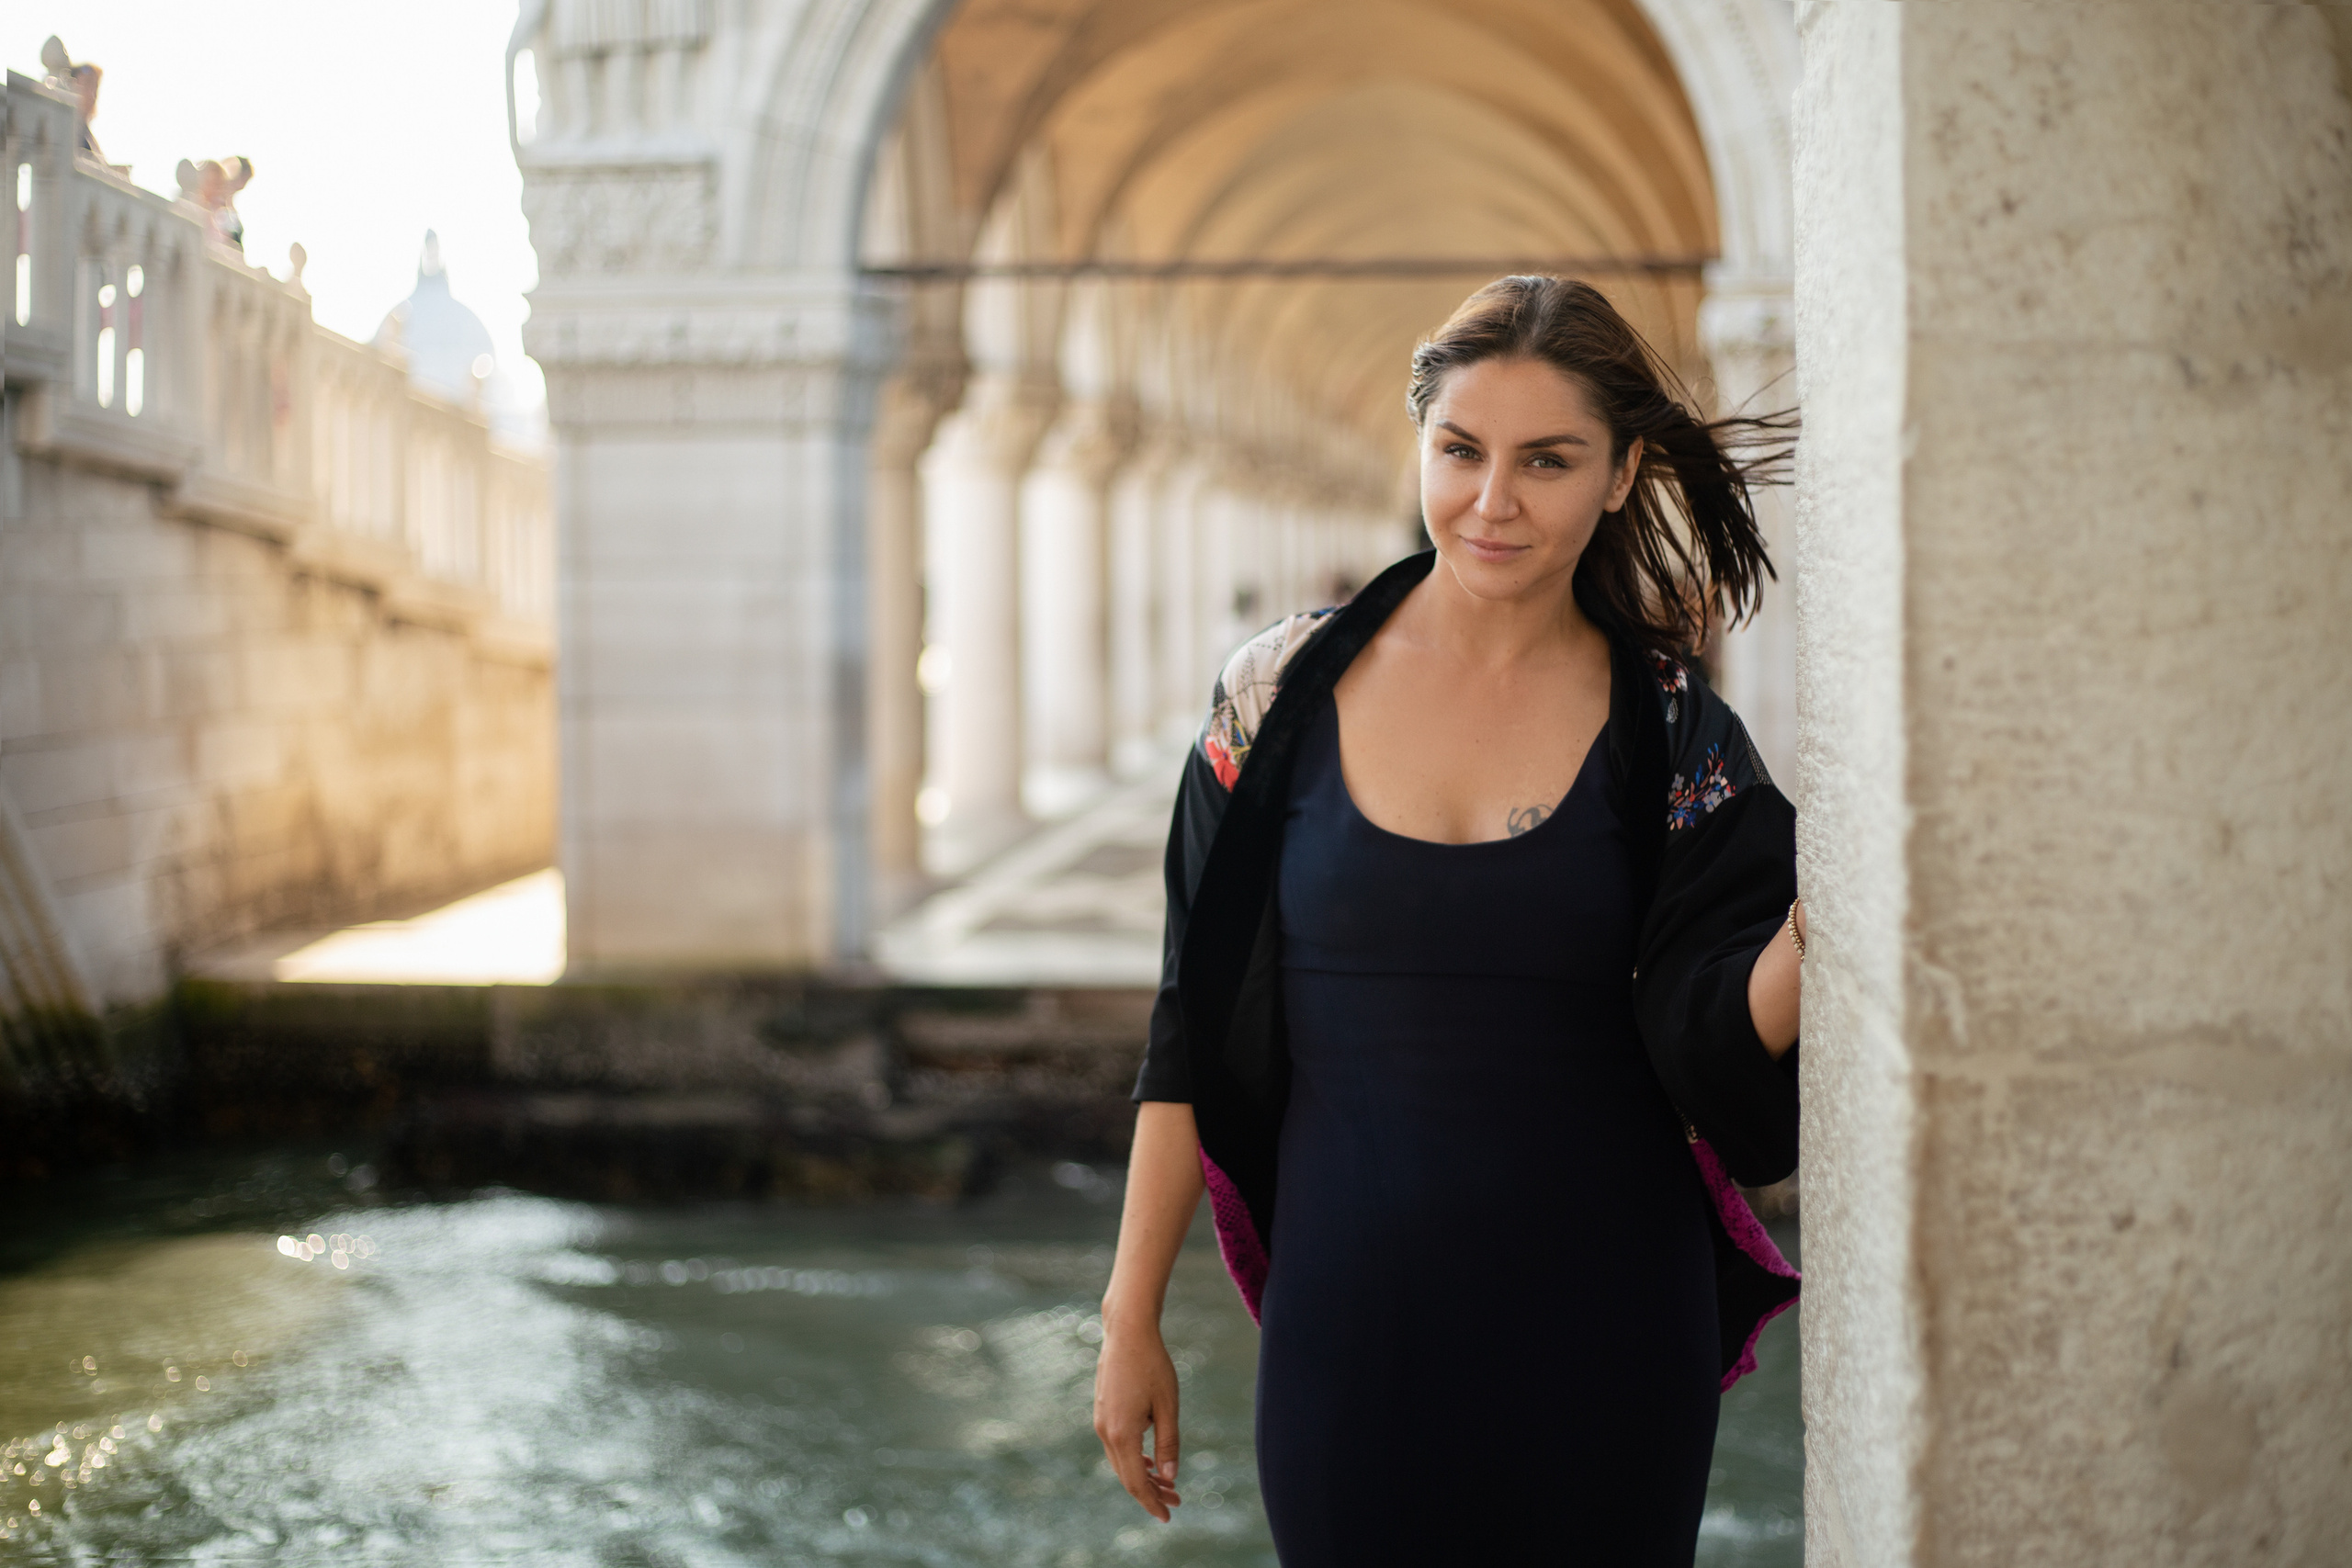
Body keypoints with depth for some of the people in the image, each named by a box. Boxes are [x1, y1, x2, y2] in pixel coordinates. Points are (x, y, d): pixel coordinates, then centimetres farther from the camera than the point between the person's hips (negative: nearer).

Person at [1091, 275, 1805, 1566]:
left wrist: (1818, 913, -27)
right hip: (1350, 1307, 0)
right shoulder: (1288, 691, -2)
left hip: (1599, 1327, 0)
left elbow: (1720, 1038, -8)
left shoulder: (1667, 731, -2)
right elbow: (1197, 1027, 1)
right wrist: (1131, 1316, 0)